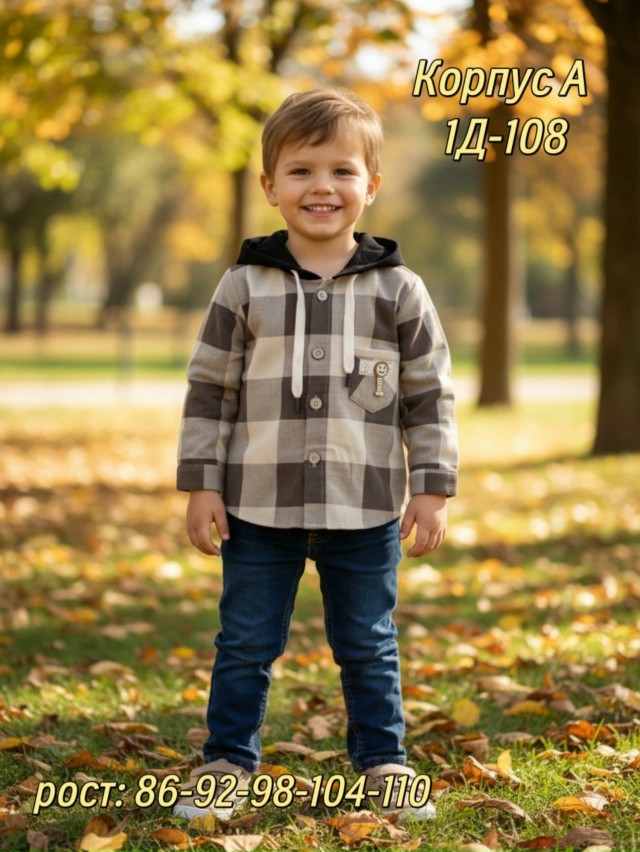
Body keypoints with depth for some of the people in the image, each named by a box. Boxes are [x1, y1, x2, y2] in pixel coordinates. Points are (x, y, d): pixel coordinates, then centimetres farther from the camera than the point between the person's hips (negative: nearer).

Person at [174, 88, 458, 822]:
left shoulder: (398, 291, 0)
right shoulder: (244, 287, -1)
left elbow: (429, 395, 4)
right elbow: (209, 389, 2)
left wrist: (433, 487, 0)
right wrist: (201, 484, -1)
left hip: (365, 512, 0)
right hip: (258, 506, 0)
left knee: (368, 646, 12)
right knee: (245, 644, 9)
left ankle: (382, 760, 27)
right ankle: (228, 761, 22)